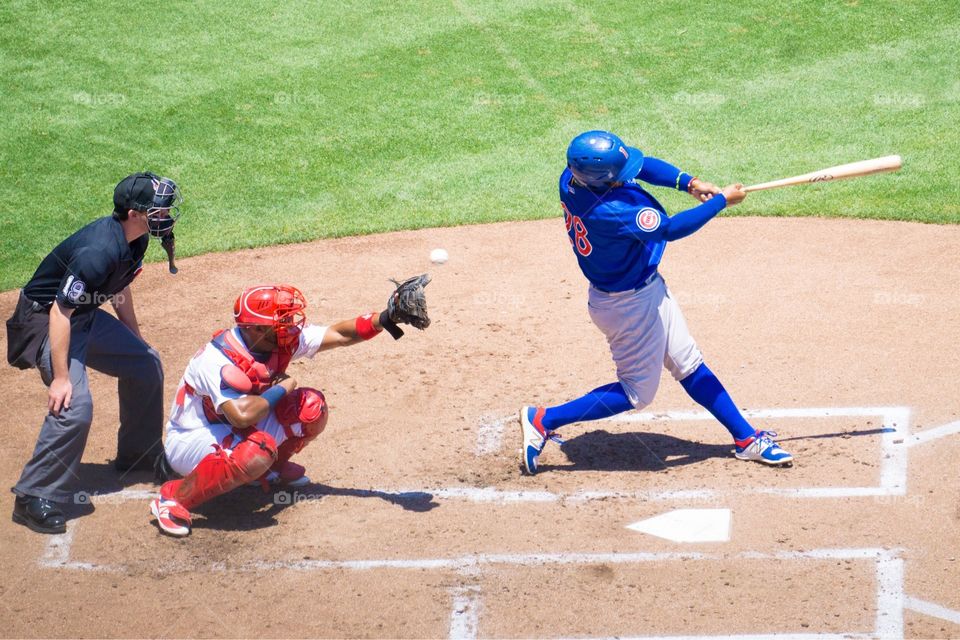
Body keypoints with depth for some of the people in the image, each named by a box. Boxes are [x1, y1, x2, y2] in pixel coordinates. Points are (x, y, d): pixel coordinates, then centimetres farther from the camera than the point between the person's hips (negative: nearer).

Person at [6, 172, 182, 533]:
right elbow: (60, 313, -31)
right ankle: (35, 499, -16)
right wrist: (60, 377, -30)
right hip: (45, 318, -10)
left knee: (146, 365, 17)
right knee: (74, 405, -24)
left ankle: (139, 456, 35)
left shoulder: (135, 240, -4)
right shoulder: (99, 252, -33)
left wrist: (134, 341, 25)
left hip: (87, 316, 10)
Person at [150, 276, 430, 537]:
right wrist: (281, 390, -29)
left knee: (311, 407, -9)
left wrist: (386, 318, -20)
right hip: (190, 440, -8)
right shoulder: (218, 360, -33)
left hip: (233, 431, 8)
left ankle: (271, 468, 17)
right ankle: (173, 497, -22)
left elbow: (339, 334, -5)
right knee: (258, 449, -39)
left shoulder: (280, 341, -10)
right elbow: (241, 415, -47)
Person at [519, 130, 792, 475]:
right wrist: (722, 200, -24)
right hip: (632, 304, -9)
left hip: (647, 287, 9)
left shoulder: (573, 175, -14)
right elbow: (670, 229, -33)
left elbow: (640, 163, -2)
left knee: (689, 365, 18)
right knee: (637, 392, 9)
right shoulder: (607, 212, -39)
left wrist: (687, 182, -14)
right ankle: (543, 420, 15)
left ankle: (746, 439, 31)